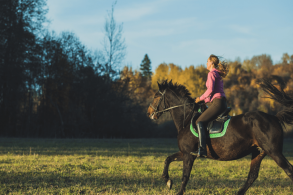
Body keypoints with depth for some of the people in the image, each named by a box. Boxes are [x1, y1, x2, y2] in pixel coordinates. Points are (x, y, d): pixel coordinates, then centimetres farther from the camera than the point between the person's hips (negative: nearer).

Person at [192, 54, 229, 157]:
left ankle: (202, 150, -25)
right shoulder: (218, 74, 23)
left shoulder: (212, 73, -6)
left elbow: (210, 90, -17)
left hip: (218, 103, -10)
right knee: (204, 122, 19)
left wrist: (201, 98, -3)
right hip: (222, 103, 10)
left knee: (200, 122, -14)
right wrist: (205, 100, 20)